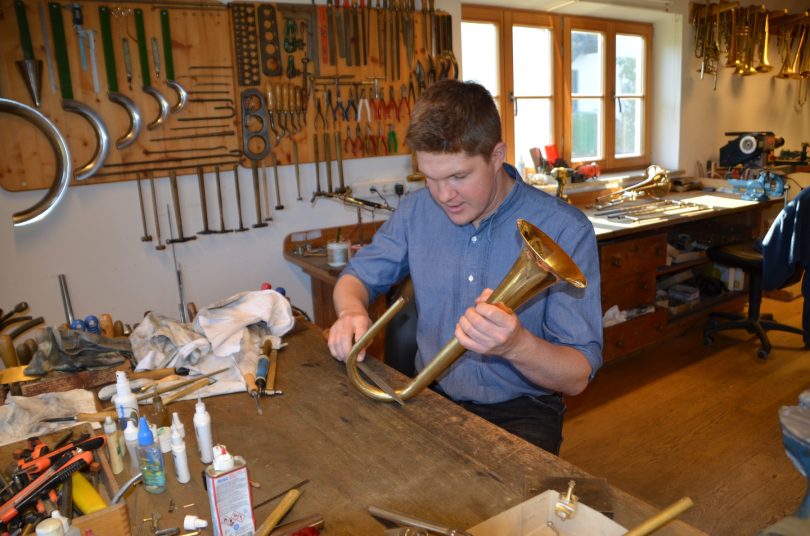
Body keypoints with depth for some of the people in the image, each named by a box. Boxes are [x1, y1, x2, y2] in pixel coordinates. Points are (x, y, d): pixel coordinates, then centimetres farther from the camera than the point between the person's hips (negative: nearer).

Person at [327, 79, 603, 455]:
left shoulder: (565, 230, -14)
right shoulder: (416, 210, 0)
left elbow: (578, 378, -14)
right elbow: (358, 276, 13)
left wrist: (516, 345, -37)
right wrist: (351, 310, -12)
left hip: (520, 410, -3)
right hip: (431, 396, 4)